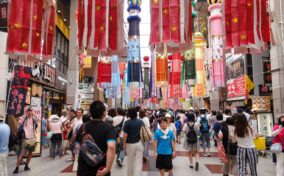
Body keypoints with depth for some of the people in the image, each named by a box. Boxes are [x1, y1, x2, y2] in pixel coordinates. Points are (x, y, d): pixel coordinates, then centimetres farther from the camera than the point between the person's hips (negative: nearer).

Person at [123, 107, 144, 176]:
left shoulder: (127, 122, -12)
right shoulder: (141, 122, -2)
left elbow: (125, 135, -13)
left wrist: (124, 144, -2)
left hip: (130, 144, -1)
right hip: (139, 143, 1)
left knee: (130, 162, 17)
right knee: (138, 163, 3)